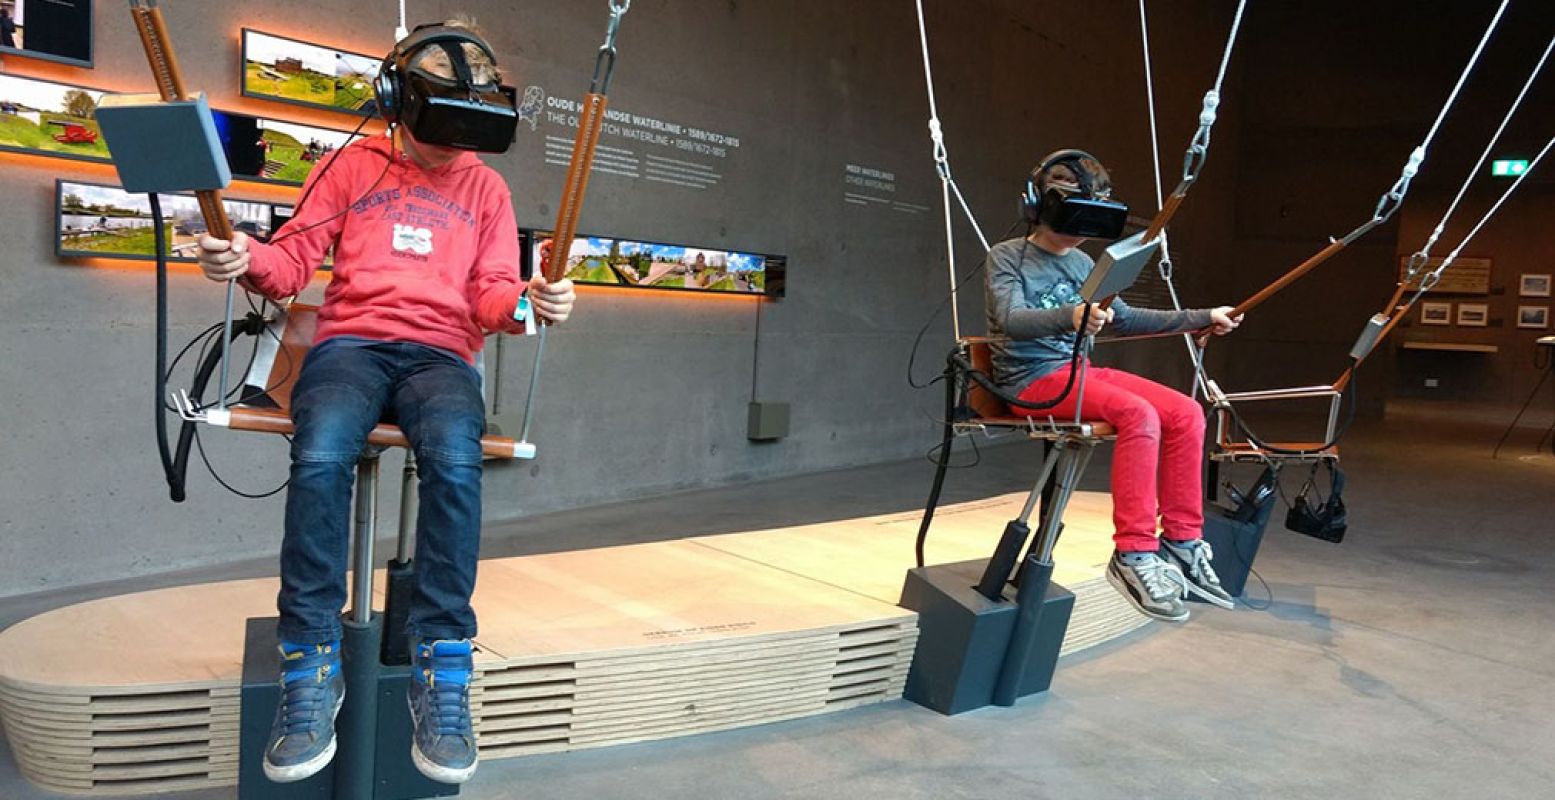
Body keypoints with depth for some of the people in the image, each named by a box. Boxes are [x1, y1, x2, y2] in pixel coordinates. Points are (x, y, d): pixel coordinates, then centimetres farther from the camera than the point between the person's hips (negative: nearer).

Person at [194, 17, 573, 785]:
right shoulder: (355, 164, 16)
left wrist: (527, 301, -16)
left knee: (454, 460, -36)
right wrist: (248, 259, -14)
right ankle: (311, 667, -25)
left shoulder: (486, 188, 17)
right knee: (321, 456, -35)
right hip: (351, 340, 0)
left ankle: (441, 668, -29)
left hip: (440, 353, 0)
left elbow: (492, 295, 7)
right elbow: (295, 258, 9)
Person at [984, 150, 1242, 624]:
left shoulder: (1083, 264, 15)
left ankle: (1181, 542, -6)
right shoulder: (1007, 258, -4)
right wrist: (1069, 317, -42)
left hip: (1081, 370, 7)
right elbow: (1010, 319, -22)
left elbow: (1124, 318, 24)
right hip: (1031, 381, -7)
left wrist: (1202, 318, 20)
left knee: (1186, 413, -13)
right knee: (1139, 415, -30)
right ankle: (1133, 554, -25)